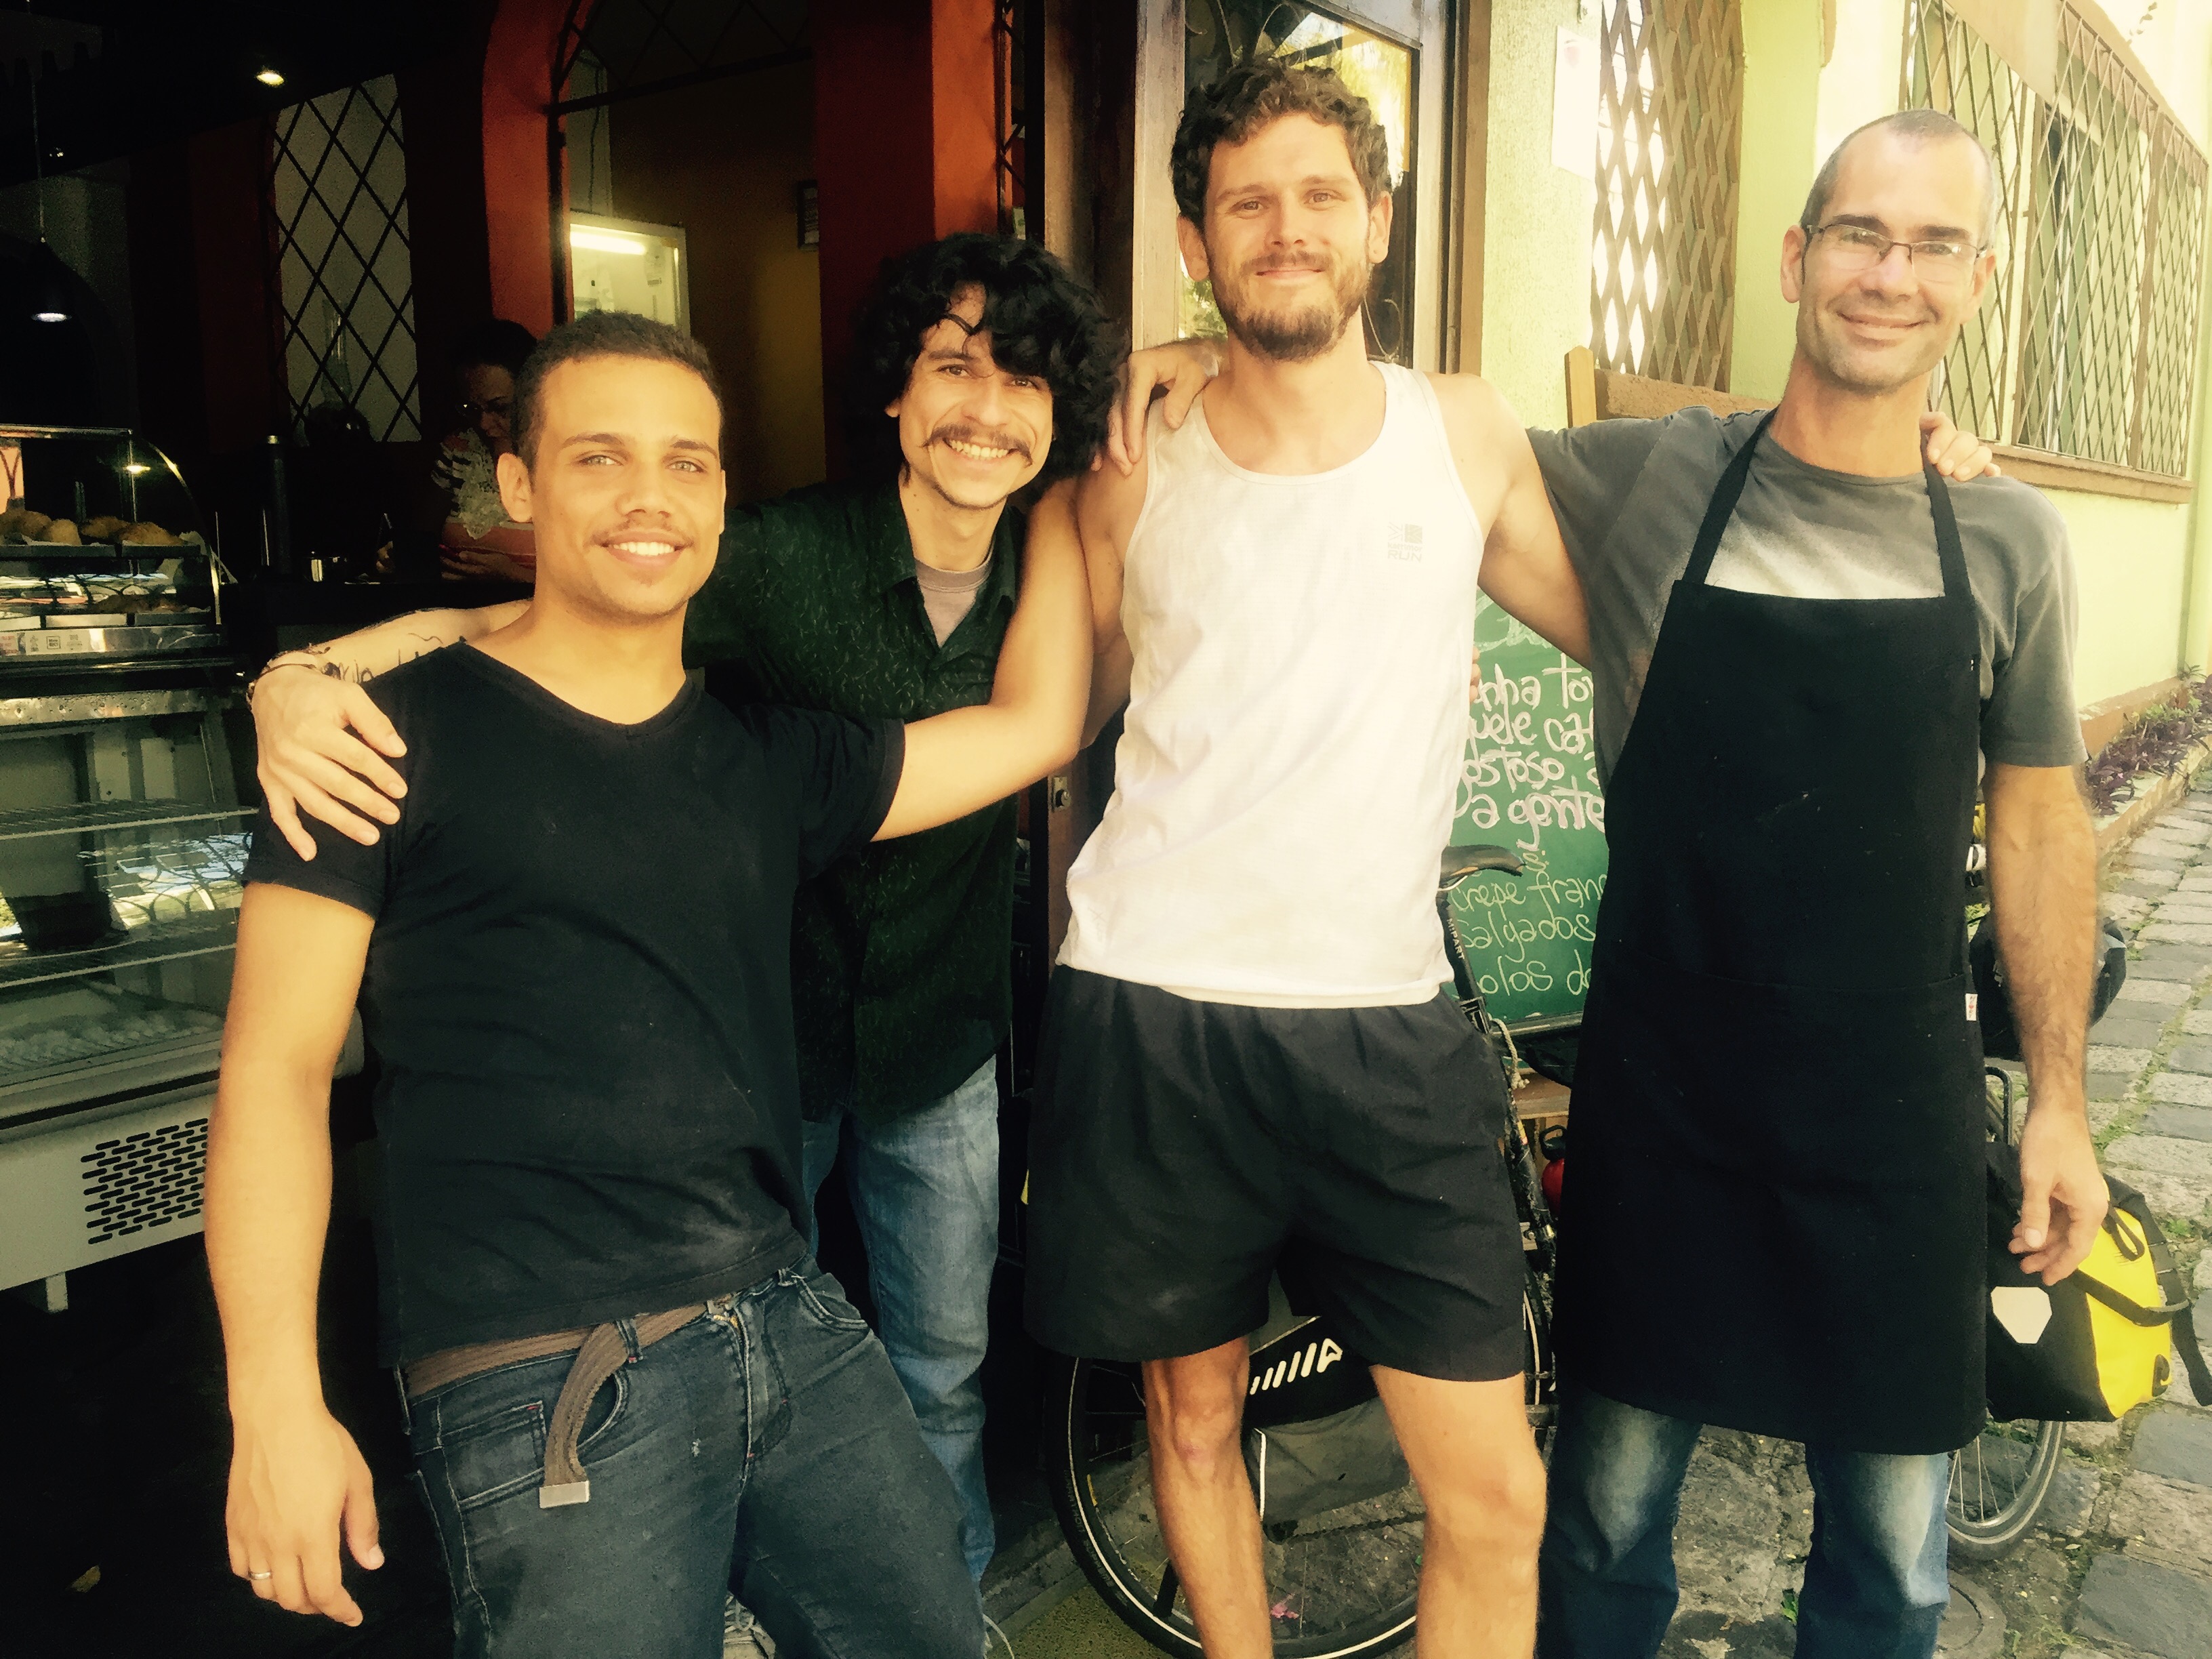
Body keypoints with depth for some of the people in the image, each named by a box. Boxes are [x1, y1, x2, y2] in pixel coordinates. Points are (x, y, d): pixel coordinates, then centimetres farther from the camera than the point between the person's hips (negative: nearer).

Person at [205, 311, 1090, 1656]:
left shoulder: (769, 755, 11)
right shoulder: (408, 729, -3)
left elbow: (1033, 726, 11)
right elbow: (277, 1069, -5)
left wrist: (1068, 492, 13)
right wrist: (277, 1406, -11)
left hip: (793, 1329, 5)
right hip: (544, 1387, -5)